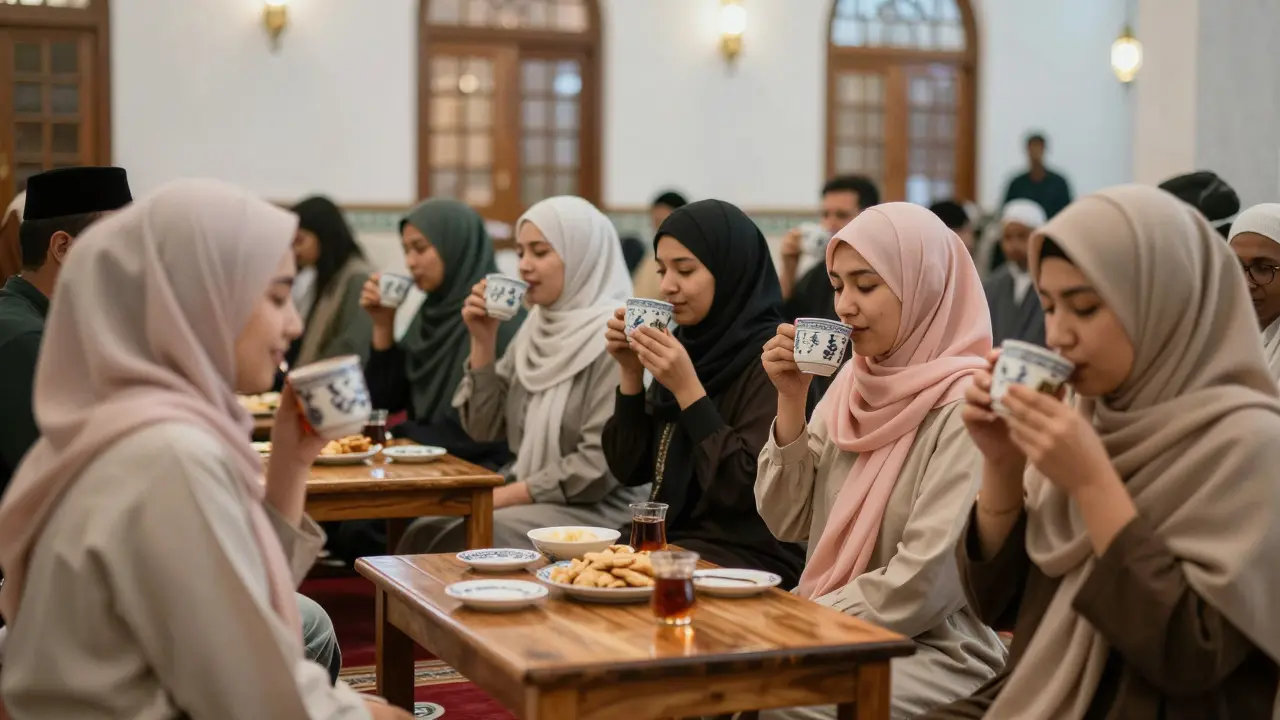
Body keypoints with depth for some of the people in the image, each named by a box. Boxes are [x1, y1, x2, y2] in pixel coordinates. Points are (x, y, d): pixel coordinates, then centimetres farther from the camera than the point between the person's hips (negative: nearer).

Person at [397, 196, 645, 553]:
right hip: (532, 498, 7)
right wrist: (483, 340, -1)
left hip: (599, 510, -7)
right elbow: (485, 428, 10)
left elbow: (600, 465, -19)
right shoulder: (537, 327, 11)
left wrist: (501, 496, -15)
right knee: (425, 535, -14)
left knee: (461, 547, -25)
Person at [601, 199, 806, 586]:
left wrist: (688, 389, -21)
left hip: (750, 565, -6)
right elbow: (630, 470, 9)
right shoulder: (686, 346, 7)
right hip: (674, 547, 7)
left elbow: (745, 489, -20)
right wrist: (631, 372, -2)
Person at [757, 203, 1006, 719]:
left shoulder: (965, 405, -16)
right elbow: (788, 523, 6)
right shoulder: (854, 382, 7)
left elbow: (925, 586, -20)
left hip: (940, 655, -7)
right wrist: (791, 401, -5)